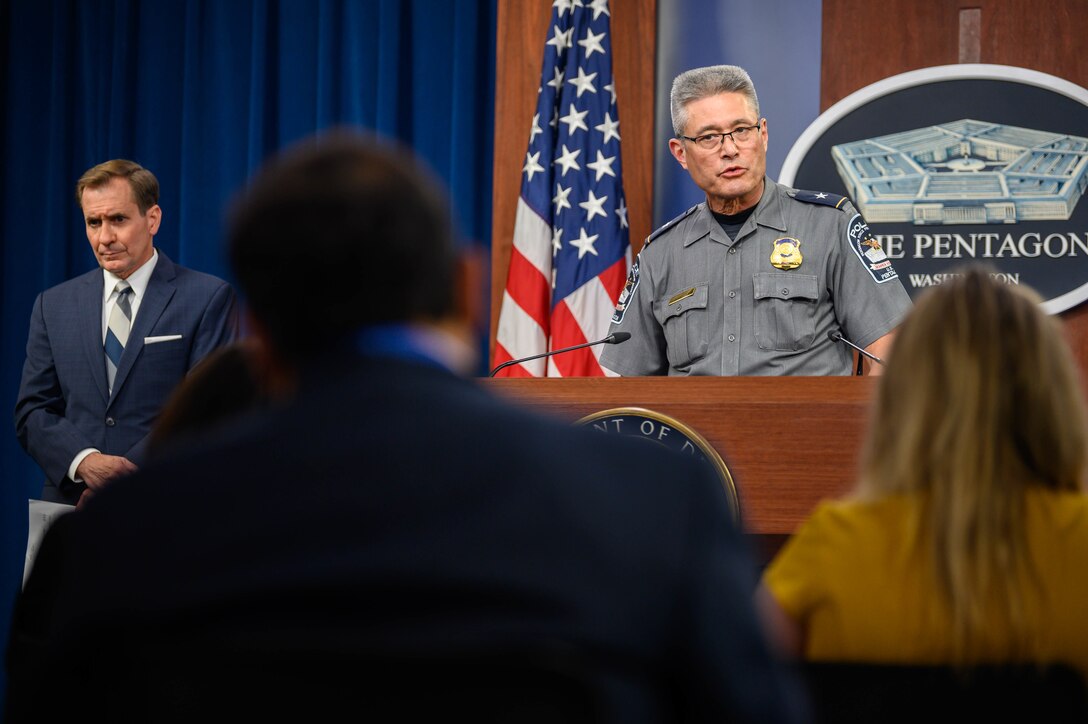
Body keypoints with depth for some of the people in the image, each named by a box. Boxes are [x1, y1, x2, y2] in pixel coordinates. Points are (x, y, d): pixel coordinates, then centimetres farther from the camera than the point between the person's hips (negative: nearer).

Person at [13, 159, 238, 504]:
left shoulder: (208, 298, 1)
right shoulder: (53, 305, 14)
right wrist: (83, 461, -10)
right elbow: (32, 411, 9)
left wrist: (128, 470, -15)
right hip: (71, 504, 4)